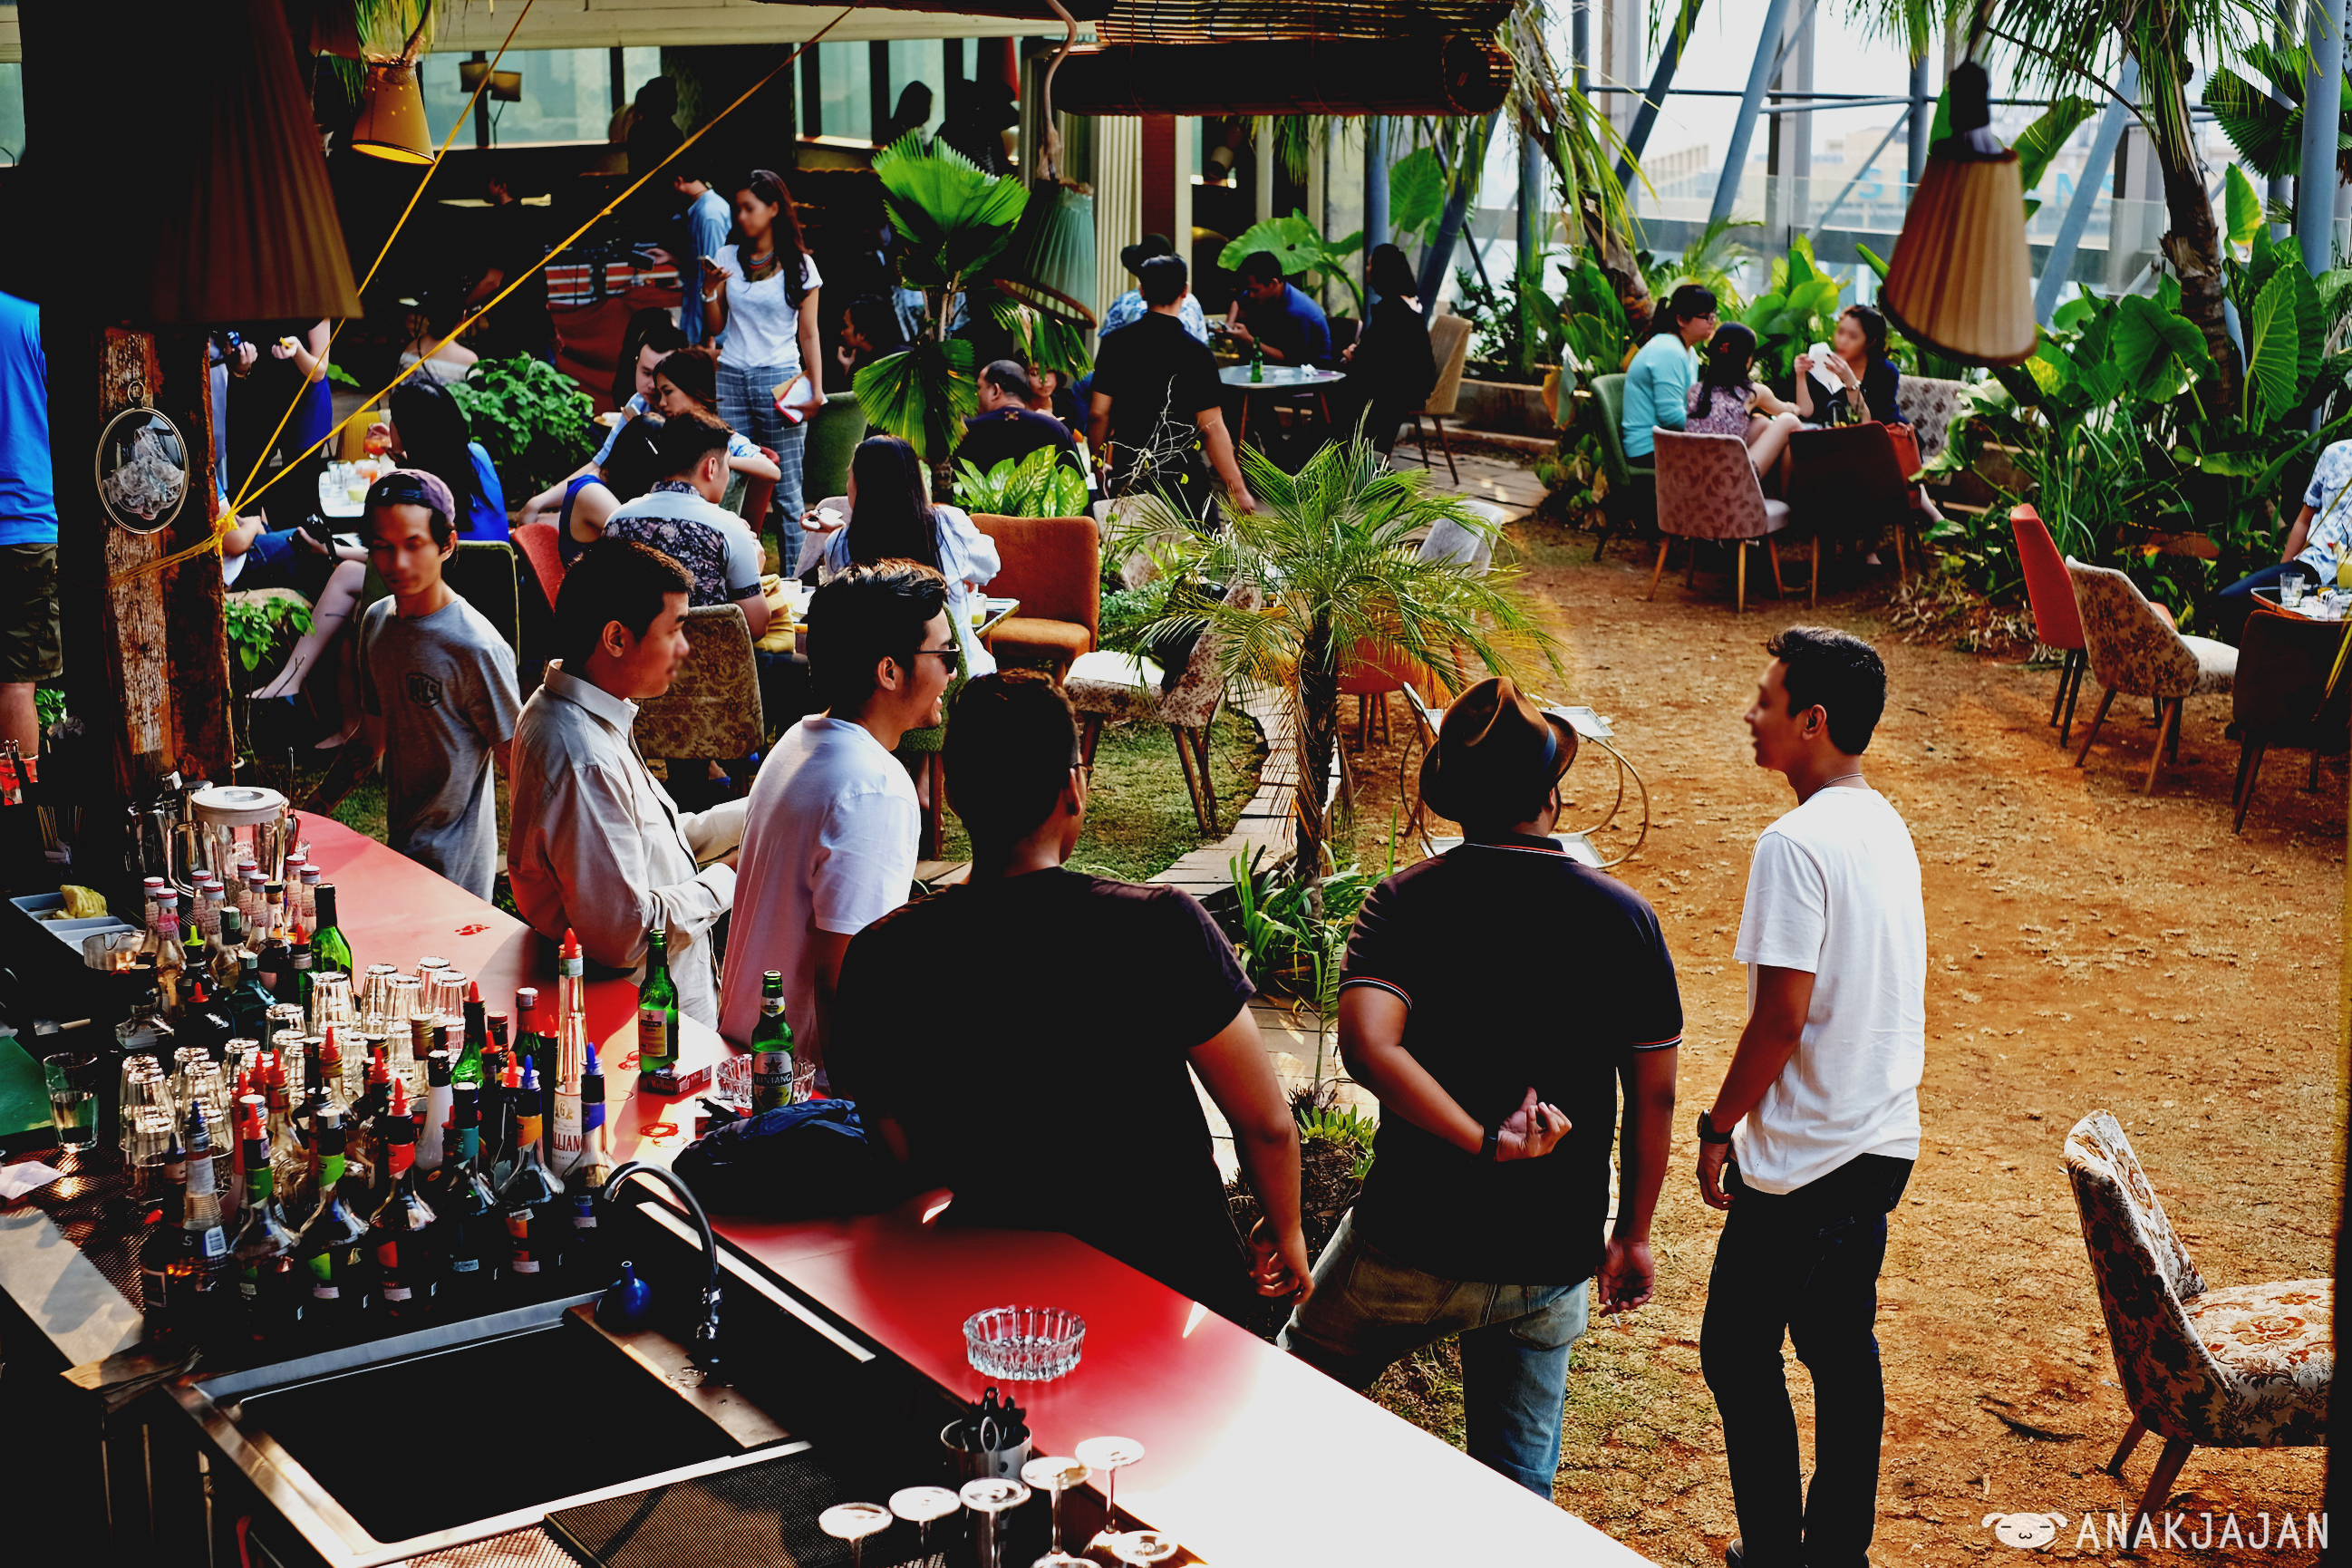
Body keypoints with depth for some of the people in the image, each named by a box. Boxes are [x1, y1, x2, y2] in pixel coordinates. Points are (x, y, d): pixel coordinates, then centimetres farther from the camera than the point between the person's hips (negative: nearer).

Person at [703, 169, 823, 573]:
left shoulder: (799, 265, 3)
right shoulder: (727, 259, 11)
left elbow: (808, 334, 3)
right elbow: (715, 328, 15)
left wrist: (816, 391, -4)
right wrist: (710, 290, -3)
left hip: (779, 378, -3)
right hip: (731, 378, 3)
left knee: (786, 490, -2)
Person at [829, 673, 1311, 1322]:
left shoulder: (881, 957, -14)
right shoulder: (1161, 927, -21)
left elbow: (906, 1158, -3)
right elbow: (1267, 1124, -13)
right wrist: (1285, 1232, 7)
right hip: (1181, 1276, -2)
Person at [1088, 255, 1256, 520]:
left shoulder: (1115, 344, 1)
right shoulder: (1196, 352, -11)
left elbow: (1098, 415, 2)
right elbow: (1212, 428, -12)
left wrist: (1099, 466, 18)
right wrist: (1238, 490, -7)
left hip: (1125, 477, 4)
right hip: (1181, 480, -4)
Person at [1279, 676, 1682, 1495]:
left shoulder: (1408, 902, -9)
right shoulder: (1625, 917, -3)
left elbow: (1368, 1045, -26)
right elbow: (1654, 1096, 2)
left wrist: (1483, 1142, -22)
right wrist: (1633, 1233, 13)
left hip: (1413, 1243, -2)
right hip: (1554, 1259, 2)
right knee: (1518, 1485, 16)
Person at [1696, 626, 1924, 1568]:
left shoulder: (1798, 843, -20)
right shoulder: (1886, 827, 7)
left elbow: (1783, 1014, -21)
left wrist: (1719, 1126, -9)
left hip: (1804, 1154, -9)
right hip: (1885, 1138, 9)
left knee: (1739, 1352, 5)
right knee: (1842, 1349, 17)